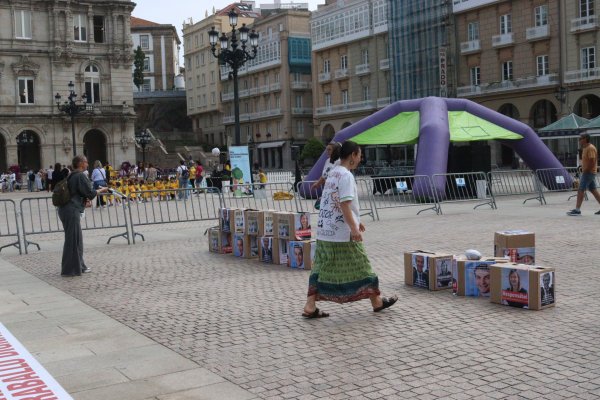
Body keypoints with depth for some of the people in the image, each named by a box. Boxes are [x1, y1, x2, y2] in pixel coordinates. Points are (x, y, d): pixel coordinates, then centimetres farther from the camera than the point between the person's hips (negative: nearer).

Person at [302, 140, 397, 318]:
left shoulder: (332, 174, 15)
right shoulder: (346, 176, -14)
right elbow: (344, 205, -22)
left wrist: (355, 222, 27)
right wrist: (354, 228, -23)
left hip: (324, 232, 8)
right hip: (343, 233, -8)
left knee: (322, 269, 9)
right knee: (360, 268, 6)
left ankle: (310, 307, 5)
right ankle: (377, 302, 21)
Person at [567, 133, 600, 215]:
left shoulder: (590, 148, -16)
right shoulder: (585, 148, 15)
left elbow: (592, 162, -21)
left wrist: (585, 170, -18)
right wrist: (582, 167, 9)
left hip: (589, 172, -10)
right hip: (587, 172, 10)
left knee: (580, 190, -10)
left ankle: (577, 210, -10)